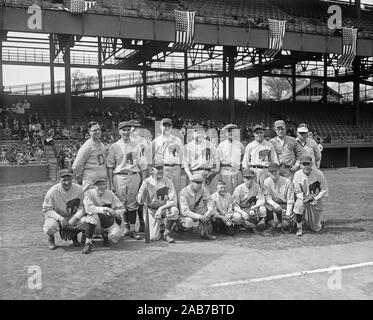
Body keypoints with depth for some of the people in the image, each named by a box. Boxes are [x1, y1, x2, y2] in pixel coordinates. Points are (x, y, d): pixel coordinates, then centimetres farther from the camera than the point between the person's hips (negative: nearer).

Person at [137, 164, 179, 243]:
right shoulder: (147, 182, -9)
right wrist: (144, 189, -32)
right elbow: (140, 201, -15)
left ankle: (166, 234, -10)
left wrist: (161, 208, -26)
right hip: (152, 211, -1)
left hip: (165, 208, 1)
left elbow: (173, 200, -12)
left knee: (174, 210, -34)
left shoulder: (168, 181, -8)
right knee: (153, 237, -15)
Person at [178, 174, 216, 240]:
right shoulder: (183, 193, -25)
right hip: (186, 215, -5)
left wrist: (210, 210, -26)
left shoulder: (202, 188, -11)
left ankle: (206, 233, -9)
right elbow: (185, 212, -29)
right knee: (189, 222, -37)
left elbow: (208, 200, -4)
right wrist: (200, 217, -36)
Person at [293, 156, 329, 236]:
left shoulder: (318, 174, -14)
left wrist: (315, 198, -18)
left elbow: (324, 190, -7)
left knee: (316, 229, 2)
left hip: (316, 200, 0)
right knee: (298, 204, -37)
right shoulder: (298, 174, -12)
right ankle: (299, 228, -17)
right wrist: (303, 198, -25)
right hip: (304, 199, 0)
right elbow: (297, 192, -6)